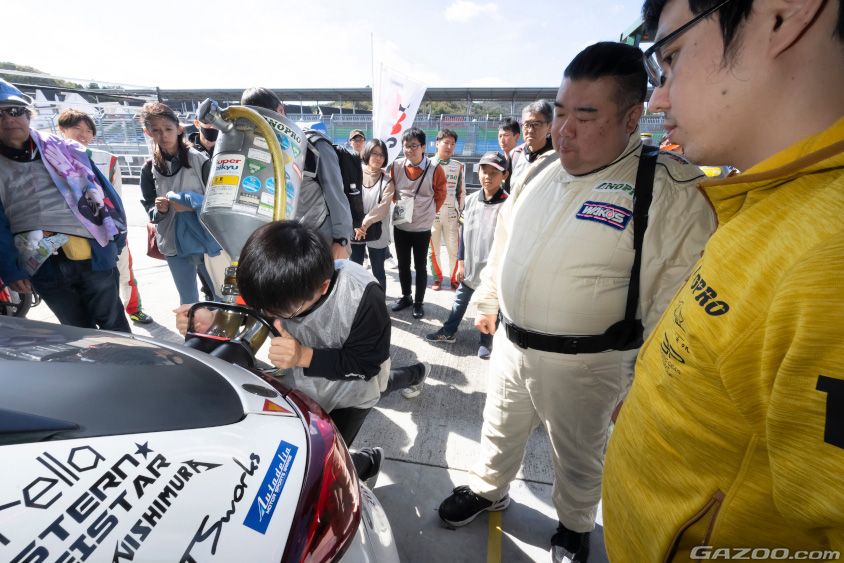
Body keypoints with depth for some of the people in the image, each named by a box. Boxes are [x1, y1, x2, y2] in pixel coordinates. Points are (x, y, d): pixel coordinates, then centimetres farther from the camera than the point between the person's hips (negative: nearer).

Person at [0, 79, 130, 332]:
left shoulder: (64, 149, 7)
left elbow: (102, 190, 8)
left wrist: (117, 233, 3)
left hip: (93, 254, -1)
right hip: (43, 268, 1)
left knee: (114, 327, 6)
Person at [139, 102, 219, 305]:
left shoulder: (199, 160, -5)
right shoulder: (149, 168, 5)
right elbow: (150, 210, 8)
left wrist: (192, 205, -20)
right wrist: (159, 209, -13)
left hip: (204, 239, -3)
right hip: (173, 243, 3)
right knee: (187, 298, 15)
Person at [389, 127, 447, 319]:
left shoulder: (435, 169, -12)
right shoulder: (396, 166, -5)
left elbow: (441, 194, 2)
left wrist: (431, 211, 2)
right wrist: (398, 205, 9)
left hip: (422, 227, -3)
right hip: (400, 226, 3)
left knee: (420, 266, 9)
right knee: (403, 264, 15)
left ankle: (418, 302, 22)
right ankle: (405, 297, 33)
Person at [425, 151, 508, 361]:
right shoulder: (471, 200, 1)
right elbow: (464, 233, 8)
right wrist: (461, 262, 8)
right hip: (470, 267, 5)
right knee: (460, 300, 19)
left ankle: (486, 342, 32)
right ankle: (448, 332, 39)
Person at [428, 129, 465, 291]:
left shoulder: (458, 167, 9)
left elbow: (461, 192, 13)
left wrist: (462, 214, 11)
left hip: (451, 214, 1)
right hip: (431, 214, -1)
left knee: (455, 249, -2)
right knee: (433, 249, 6)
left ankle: (455, 278, 16)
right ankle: (437, 278, 24)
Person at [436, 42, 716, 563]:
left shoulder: (671, 191, -16)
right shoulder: (541, 176, 3)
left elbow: (673, 297, -15)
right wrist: (489, 301, 19)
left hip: (586, 364, -4)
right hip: (511, 344, 5)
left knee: (579, 455, 21)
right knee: (500, 430, 25)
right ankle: (489, 489, 53)